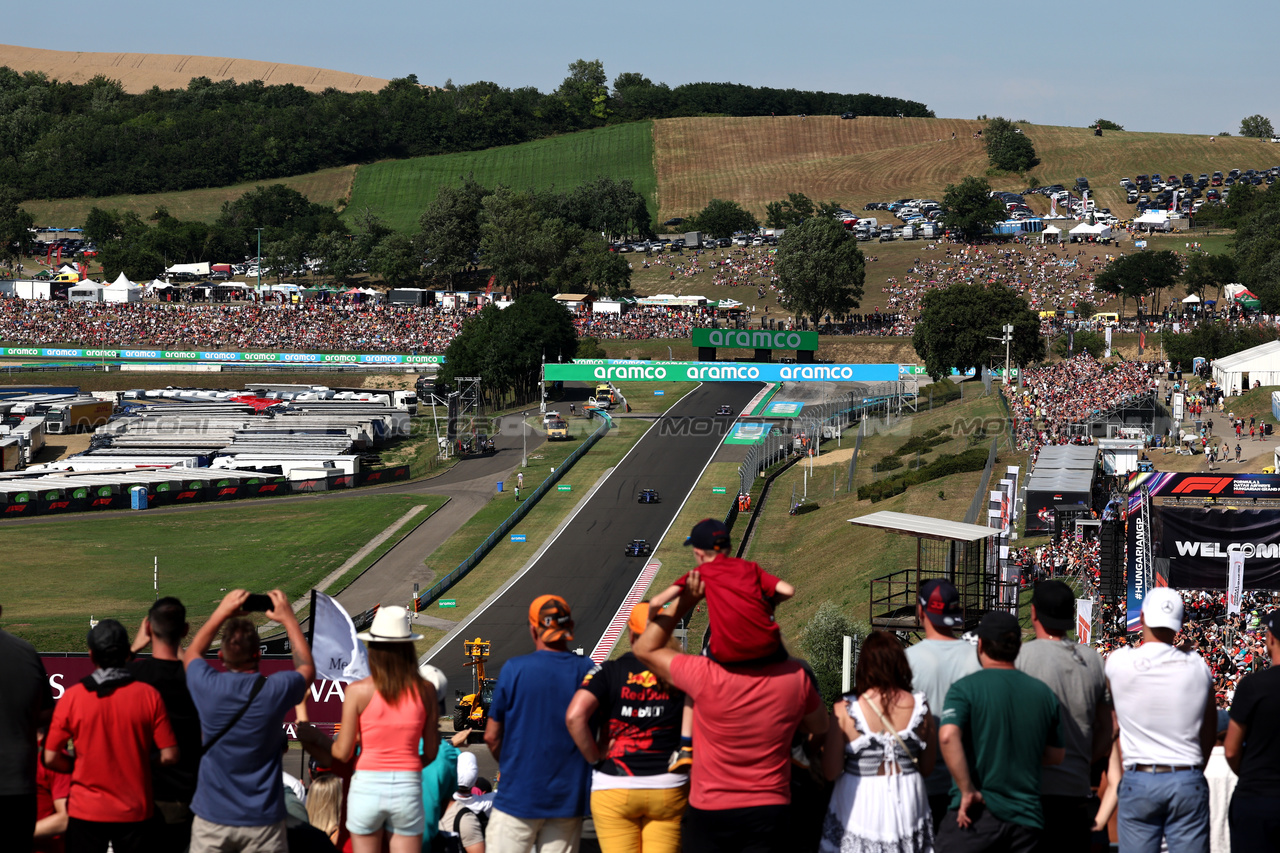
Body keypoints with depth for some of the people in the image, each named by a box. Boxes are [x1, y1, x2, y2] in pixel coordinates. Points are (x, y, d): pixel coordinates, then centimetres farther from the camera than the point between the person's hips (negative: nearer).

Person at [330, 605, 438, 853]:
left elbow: (343, 753, -5)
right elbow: (430, 753, 4)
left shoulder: (358, 691, -8)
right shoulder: (425, 690, -2)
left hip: (367, 787, -1)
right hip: (408, 787, 1)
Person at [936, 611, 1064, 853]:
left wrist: (967, 791, -16)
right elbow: (1055, 756, 15)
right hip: (1026, 819, 4)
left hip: (976, 815, -4)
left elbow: (948, 736, -23)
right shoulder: (1044, 693, 8)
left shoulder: (966, 688, -6)